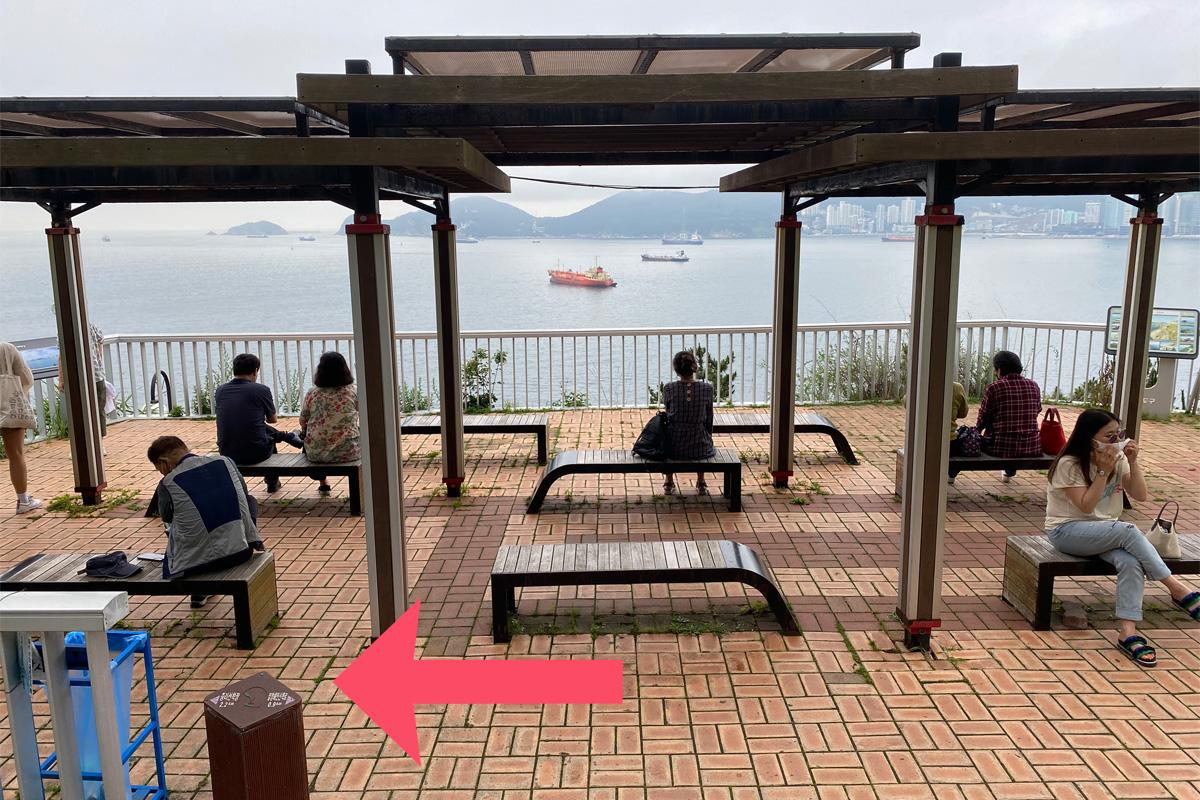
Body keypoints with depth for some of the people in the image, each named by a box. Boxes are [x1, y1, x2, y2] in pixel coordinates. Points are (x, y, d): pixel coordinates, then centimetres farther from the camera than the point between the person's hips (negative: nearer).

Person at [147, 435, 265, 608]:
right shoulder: (225, 462, 2)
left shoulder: (168, 484, -7)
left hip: (193, 565, -2)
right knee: (249, 501, 28)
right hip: (240, 553, 2)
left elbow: (167, 518, 11)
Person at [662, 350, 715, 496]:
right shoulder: (707, 388, -11)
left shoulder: (669, 388, -12)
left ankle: (669, 483, 40)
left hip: (674, 447, 0)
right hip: (699, 448, 0)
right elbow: (708, 420, 1)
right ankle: (701, 483, 40)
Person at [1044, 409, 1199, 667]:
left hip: (1104, 532, 5)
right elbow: (1086, 506, -18)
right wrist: (1103, 471, -21)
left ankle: (1127, 632, -31)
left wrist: (1133, 462, -12)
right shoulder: (1069, 464, -13)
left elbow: (1140, 495, 0)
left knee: (1131, 562, -29)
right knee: (1128, 530, -32)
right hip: (1067, 530, -5)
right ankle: (1178, 589, -20)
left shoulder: (1118, 459, 4)